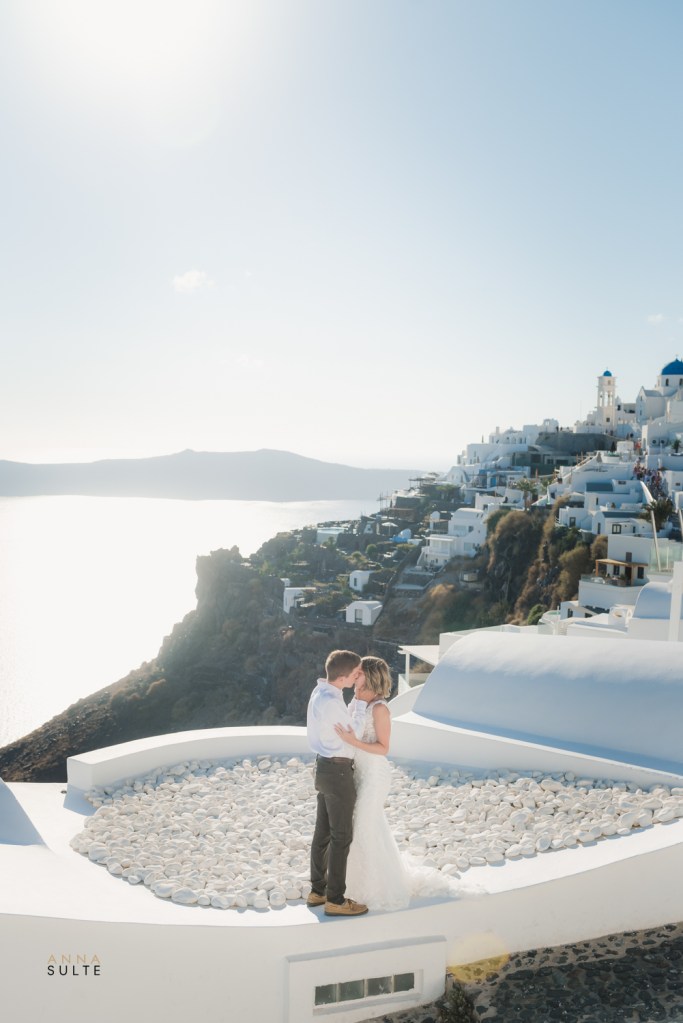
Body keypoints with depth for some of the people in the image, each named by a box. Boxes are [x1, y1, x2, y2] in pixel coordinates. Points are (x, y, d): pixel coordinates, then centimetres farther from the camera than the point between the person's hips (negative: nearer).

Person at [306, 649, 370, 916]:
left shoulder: (320, 693, 5)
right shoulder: (330, 702, -26)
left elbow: (345, 723, 10)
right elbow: (354, 733, -13)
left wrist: (358, 698, 4)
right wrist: (361, 700, -6)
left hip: (325, 767, 10)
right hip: (337, 771, -10)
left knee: (323, 832, 17)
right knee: (342, 836, 1)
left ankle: (317, 890, 28)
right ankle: (335, 900, 10)